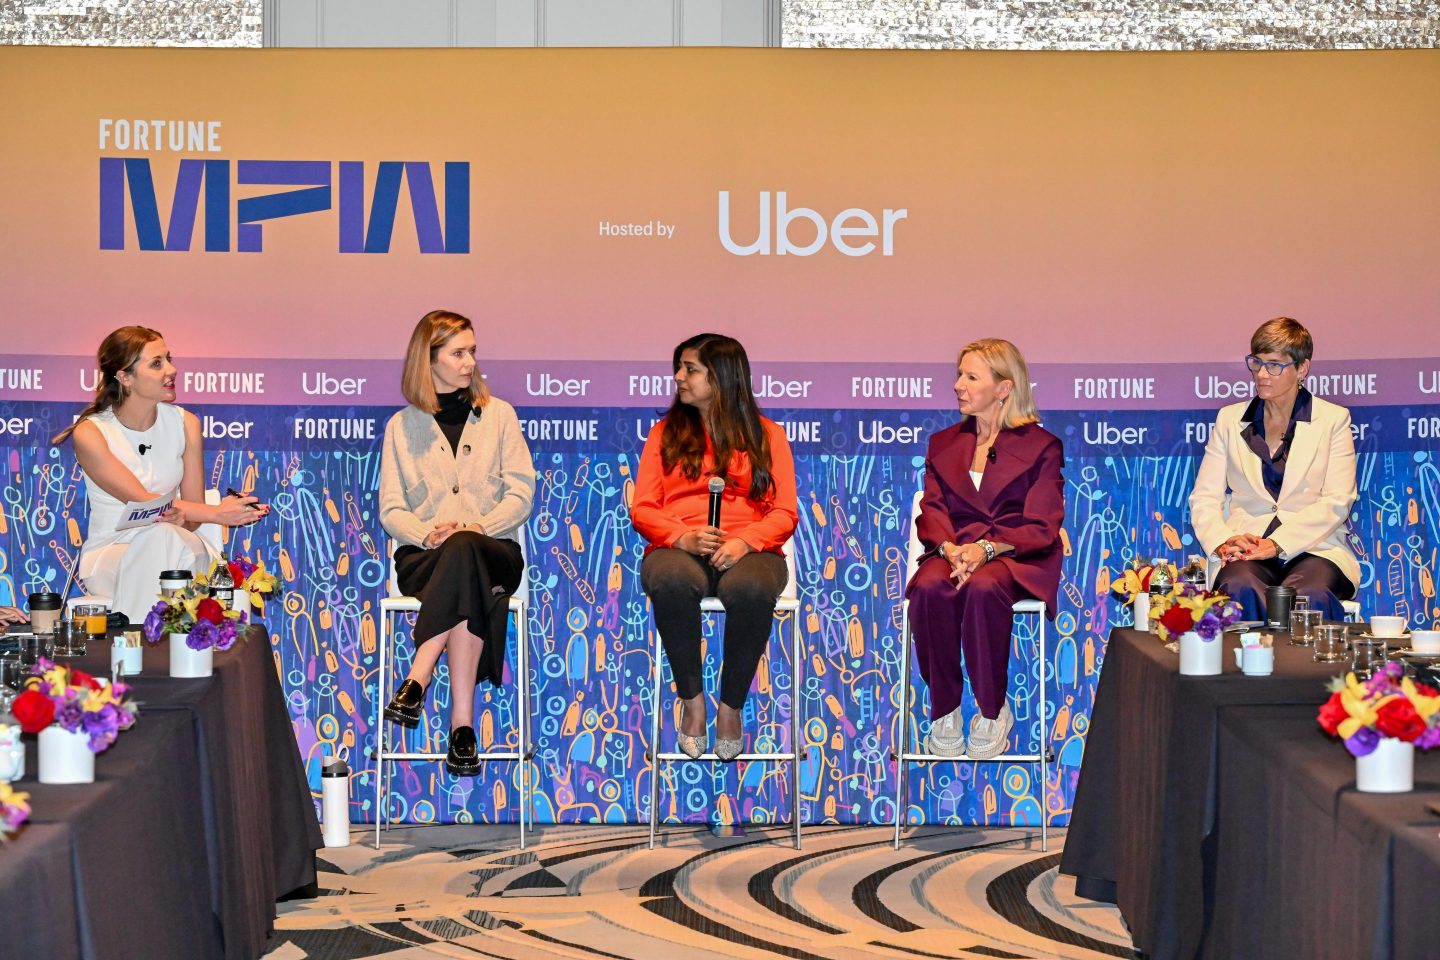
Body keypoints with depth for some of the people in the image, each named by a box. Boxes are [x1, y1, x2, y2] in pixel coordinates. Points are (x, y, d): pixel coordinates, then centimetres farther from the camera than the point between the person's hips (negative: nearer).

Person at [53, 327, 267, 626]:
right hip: (109, 554, -3)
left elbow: (192, 511, 4)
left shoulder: (186, 424, 2)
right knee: (162, 537, -36)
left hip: (179, 546, 3)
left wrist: (181, 518, -23)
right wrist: (217, 512, -28)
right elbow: (142, 501, -18)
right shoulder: (90, 433, -11)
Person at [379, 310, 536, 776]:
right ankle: (462, 722, -44)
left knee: (464, 552, -39)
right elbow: (391, 509, 6)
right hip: (424, 557, 0)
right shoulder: (402, 426, 13)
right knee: (467, 578, -37)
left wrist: (477, 527, -14)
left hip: (493, 549, 0)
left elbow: (520, 493, 5)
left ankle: (417, 681, -43)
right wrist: (427, 534, -16)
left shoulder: (498, 414, 14)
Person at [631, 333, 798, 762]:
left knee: (751, 589, -39)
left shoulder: (765, 434, 15)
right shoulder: (665, 433, 20)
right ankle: (692, 700, -22)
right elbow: (641, 509, 10)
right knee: (672, 582, -39)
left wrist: (744, 542, -15)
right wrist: (683, 537, -11)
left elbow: (785, 513, 6)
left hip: (748, 549, -1)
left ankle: (731, 705, -20)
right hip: (678, 548, 1)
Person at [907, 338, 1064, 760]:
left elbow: (1040, 527, -3)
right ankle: (944, 710, -22)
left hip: (1017, 557, -3)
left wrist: (986, 548, -20)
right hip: (952, 553, 3)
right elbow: (931, 512, 8)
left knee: (983, 588, -38)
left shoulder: (1041, 446, 7)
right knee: (929, 589, -33)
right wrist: (950, 548, -16)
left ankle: (993, 711, -23)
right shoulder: (943, 444, 20)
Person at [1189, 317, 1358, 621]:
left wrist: (1277, 544, -14)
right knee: (1240, 588, -36)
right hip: (1247, 552, 1)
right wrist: (1223, 540, -12)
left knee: (1309, 594, -38)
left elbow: (1336, 503, -1)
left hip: (1314, 549, -1)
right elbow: (1204, 498, 11)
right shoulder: (1230, 419, 19)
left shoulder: (1333, 419, 12)